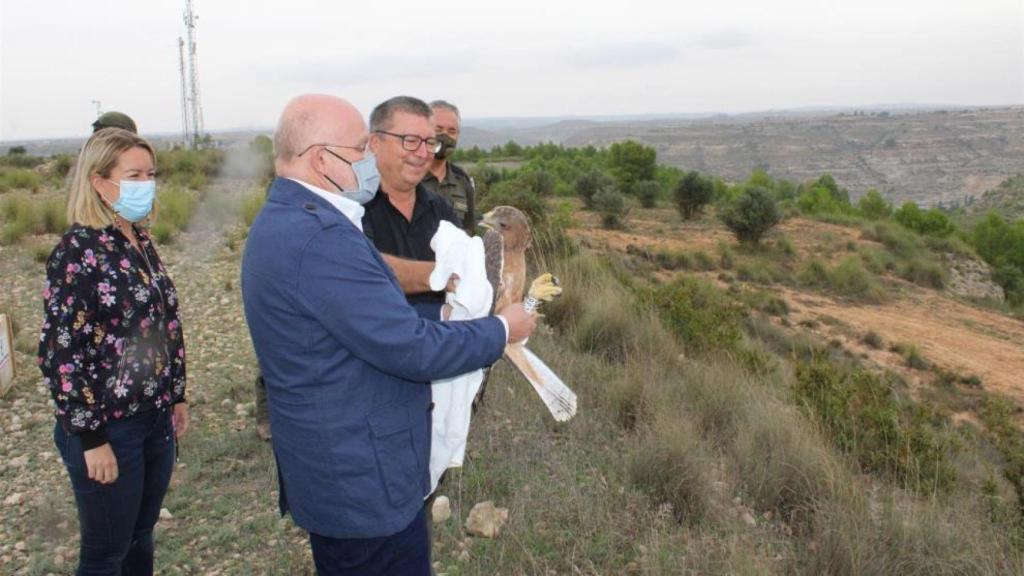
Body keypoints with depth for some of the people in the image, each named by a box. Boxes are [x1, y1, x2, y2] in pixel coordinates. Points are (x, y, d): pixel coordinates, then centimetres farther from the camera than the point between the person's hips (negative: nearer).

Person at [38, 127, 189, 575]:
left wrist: (176, 396, 15)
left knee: (141, 538, 20)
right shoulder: (78, 251, -17)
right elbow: (60, 353, -18)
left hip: (155, 417, 7)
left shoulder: (141, 242, 6)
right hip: (109, 427, -7)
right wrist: (91, 437, -17)